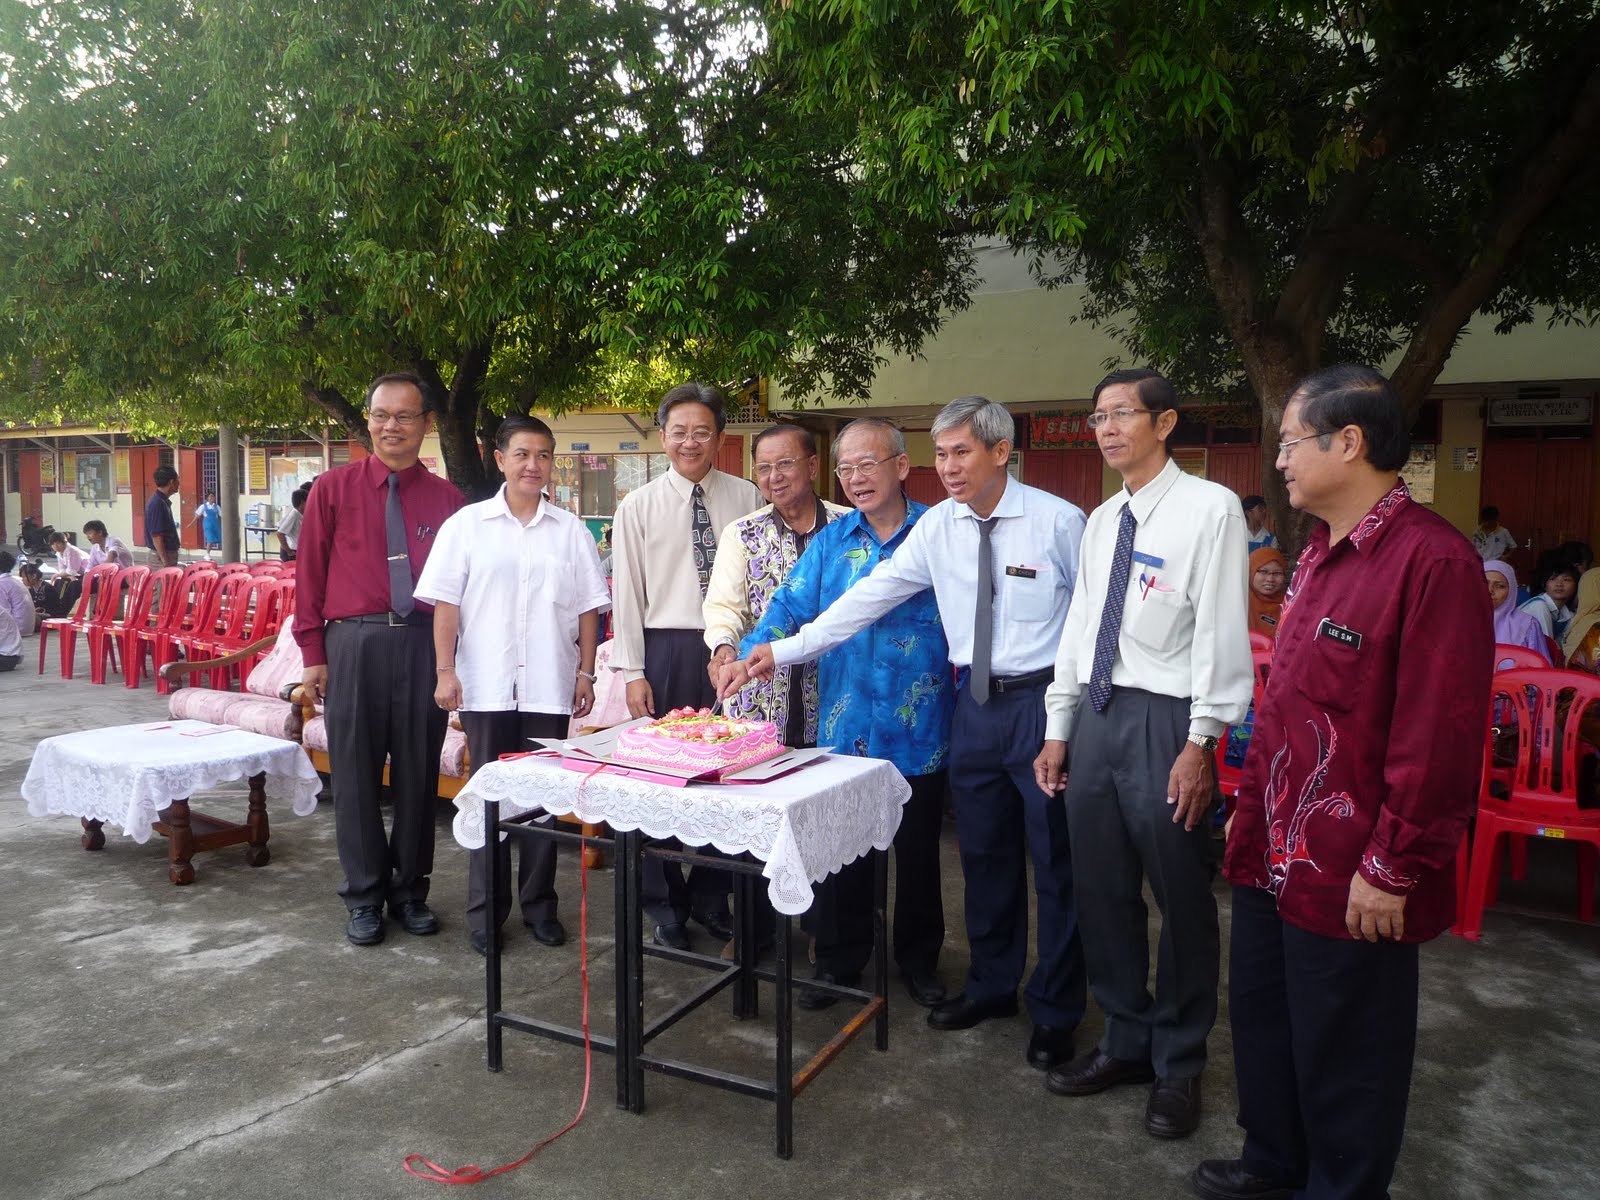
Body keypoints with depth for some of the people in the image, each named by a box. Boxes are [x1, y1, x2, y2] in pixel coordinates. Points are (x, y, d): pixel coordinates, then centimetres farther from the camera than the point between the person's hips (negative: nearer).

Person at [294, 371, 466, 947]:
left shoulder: (447, 500, 6)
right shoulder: (334, 490, 6)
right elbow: (310, 574, 6)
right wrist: (313, 653, 1)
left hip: (425, 644, 1)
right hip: (353, 643, 0)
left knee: (418, 772, 8)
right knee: (355, 773, 6)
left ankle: (410, 890, 25)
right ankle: (364, 897, 22)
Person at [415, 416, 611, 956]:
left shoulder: (571, 531, 7)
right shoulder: (467, 525, 3)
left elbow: (588, 609, 8)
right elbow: (445, 603, 1)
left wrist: (585, 672, 3)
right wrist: (445, 671, -6)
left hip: (549, 687, 1)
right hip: (486, 686, -1)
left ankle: (538, 903, 21)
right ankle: (486, 909, 17)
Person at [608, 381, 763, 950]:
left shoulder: (746, 498, 4)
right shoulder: (638, 507, 2)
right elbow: (627, 593, 1)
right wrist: (633, 673, -3)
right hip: (668, 649, 0)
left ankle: (711, 898, 26)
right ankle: (666, 907, 24)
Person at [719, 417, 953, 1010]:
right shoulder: (832, 541, 6)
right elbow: (792, 605, 0)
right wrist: (749, 656, -16)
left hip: (919, 730, -2)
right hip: (845, 726, 2)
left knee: (917, 848, 14)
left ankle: (919, 959, 33)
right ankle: (839, 960, 29)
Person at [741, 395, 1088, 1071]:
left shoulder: (1058, 521, -11)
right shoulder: (937, 527, 1)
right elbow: (868, 597, 0)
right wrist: (784, 650, -5)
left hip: (1044, 700, -4)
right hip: (976, 703, 4)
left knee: (1055, 860, 6)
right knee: (984, 852, 15)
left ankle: (1055, 1013, 24)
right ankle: (992, 984, 35)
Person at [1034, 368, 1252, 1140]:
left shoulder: (1209, 509, -8)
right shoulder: (1102, 520, 13)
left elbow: (1221, 633, -12)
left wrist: (1200, 744, -16)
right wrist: (1057, 731, 12)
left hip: (1167, 722, -7)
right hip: (1097, 715, 7)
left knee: (1181, 900, 7)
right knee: (1102, 894, 14)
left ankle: (1178, 1066, 26)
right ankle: (1126, 1043, 32)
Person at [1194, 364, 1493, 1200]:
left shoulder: (1433, 560, -19)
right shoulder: (1320, 555, 10)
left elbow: (1441, 735, -20)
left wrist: (1393, 870, -16)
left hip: (1349, 879, -8)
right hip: (1275, 854, 8)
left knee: (1342, 1056, 10)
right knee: (1260, 1017, 21)